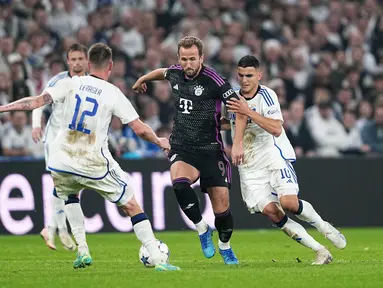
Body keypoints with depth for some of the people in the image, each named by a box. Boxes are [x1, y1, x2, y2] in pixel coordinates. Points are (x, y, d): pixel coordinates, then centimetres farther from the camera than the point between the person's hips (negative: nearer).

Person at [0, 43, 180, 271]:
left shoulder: (71, 84, 1)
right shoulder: (113, 94, -4)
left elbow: (37, 101, -6)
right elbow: (140, 129, -4)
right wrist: (159, 141, 15)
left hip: (61, 164, 3)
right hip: (95, 165, -3)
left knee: (70, 196, 35)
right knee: (132, 207, 8)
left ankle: (82, 251, 23)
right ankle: (158, 260, 0)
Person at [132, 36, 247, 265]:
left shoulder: (213, 80, -15)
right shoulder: (175, 74, 2)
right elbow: (163, 72, 28)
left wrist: (238, 143, -24)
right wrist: (143, 79, 48)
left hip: (210, 149, -3)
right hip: (182, 149, 3)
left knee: (222, 207, -4)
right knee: (179, 183, -30)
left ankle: (225, 247, 28)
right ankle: (202, 229, -8)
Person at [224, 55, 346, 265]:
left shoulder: (266, 95, -10)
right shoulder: (233, 98, 8)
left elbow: (276, 129, -24)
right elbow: (228, 121, 30)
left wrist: (249, 112, -30)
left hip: (274, 157, -5)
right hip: (249, 167, 5)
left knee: (288, 202, -27)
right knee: (270, 210, -15)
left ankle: (324, 228, 5)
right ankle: (320, 251, -8)